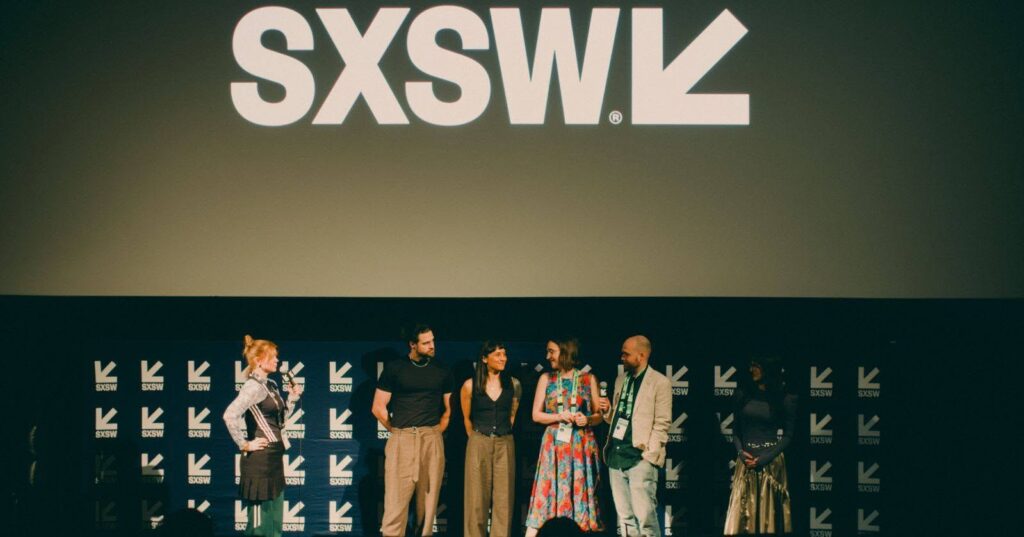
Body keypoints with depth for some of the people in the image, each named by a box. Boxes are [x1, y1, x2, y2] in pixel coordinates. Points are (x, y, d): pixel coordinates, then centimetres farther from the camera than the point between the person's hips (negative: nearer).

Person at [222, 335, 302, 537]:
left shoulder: (270, 385, 12)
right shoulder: (253, 387, -16)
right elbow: (230, 415, -30)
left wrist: (293, 398, 8)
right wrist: (244, 444, -22)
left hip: (273, 457, 10)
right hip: (260, 459, -10)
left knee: (275, 520, 14)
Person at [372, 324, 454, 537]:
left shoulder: (442, 372, 10)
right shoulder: (394, 368, 3)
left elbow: (449, 409, 16)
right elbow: (378, 407, 4)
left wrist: (435, 433, 7)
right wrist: (397, 431, 6)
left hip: (432, 441, 2)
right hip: (401, 440, -2)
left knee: (428, 497, 2)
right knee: (396, 497, -8)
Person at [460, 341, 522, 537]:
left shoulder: (513, 384, 2)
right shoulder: (470, 385, -3)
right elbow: (467, 418, 10)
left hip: (505, 445, 1)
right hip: (479, 445, -1)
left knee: (503, 498, 0)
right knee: (477, 497, 0)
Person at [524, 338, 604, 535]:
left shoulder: (588, 379, 4)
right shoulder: (546, 379, 7)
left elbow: (599, 415, 6)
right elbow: (536, 415, 5)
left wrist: (587, 420, -15)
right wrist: (560, 417, -11)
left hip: (582, 445, 0)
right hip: (554, 444, 0)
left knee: (581, 492, 0)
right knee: (548, 492, -4)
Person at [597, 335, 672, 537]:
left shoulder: (660, 382, -3)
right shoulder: (621, 379, 18)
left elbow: (662, 424, -7)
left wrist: (649, 455, -14)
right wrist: (608, 411, 3)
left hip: (640, 458, -7)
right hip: (616, 456, 7)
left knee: (645, 516, -12)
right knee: (625, 517, 8)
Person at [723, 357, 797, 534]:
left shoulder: (784, 398, -3)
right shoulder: (743, 393, 6)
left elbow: (788, 435, -3)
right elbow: (736, 429, 10)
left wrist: (764, 458, -11)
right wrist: (740, 451, -7)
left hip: (771, 463, -3)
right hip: (746, 461, 3)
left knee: (768, 512, 1)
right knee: (742, 510, 1)